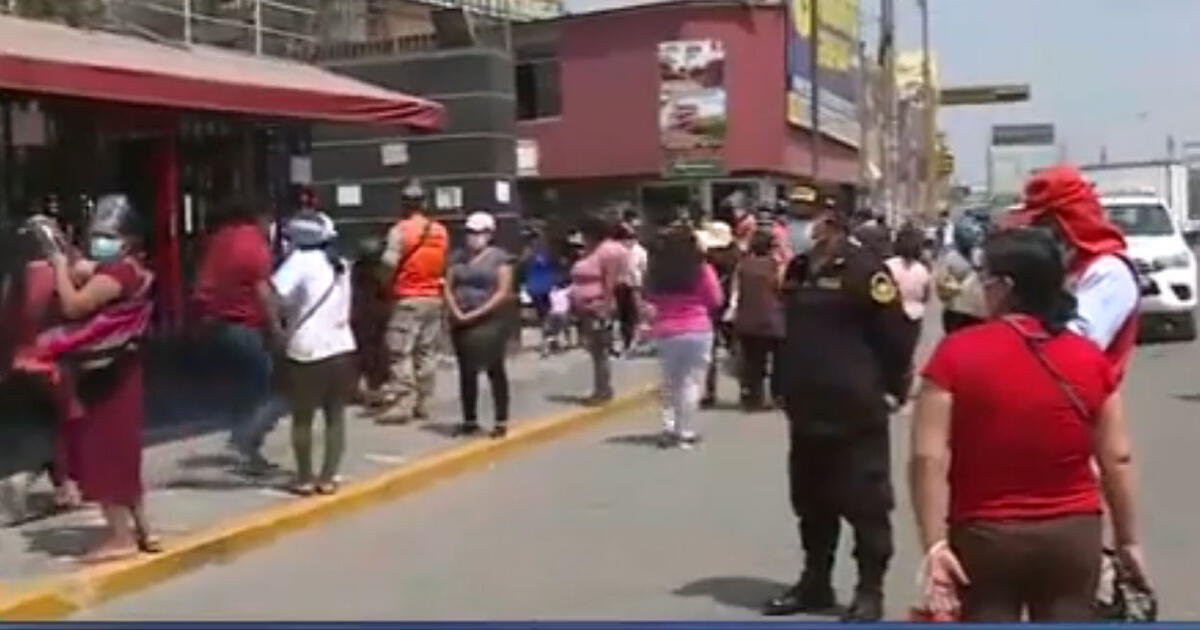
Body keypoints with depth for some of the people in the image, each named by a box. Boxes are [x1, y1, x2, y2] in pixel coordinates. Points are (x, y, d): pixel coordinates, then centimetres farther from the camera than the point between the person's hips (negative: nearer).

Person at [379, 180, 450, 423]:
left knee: (401, 353, -3)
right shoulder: (441, 231, 8)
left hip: (408, 299, -6)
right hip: (434, 298, 6)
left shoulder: (400, 230, -10)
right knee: (427, 352, 10)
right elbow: (445, 264, 10)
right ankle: (422, 403, 13)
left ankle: (404, 405, -8)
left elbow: (389, 263, -15)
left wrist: (386, 284, 1)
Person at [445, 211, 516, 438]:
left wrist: (477, 314, -16)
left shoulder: (499, 257, -3)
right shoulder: (459, 257, 12)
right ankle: (469, 420, 17)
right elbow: (449, 287, 9)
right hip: (462, 323, 5)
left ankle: (501, 421, 1)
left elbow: (503, 292, -10)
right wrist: (456, 312, -9)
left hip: (490, 321, -5)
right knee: (466, 371, 8)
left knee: (494, 370, -2)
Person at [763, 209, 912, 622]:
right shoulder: (798, 271, 12)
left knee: (866, 505, 2)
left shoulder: (863, 269, -13)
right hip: (807, 411, 8)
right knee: (811, 503, 16)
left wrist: (891, 390, -10)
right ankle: (815, 582, 28)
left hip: (855, 413, -8)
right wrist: (788, 389, 19)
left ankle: (870, 591, 12)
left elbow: (895, 333, -14)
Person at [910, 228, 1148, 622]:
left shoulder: (957, 354, -11)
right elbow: (1117, 459, 2)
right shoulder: (1090, 358, -2)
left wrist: (935, 544, -13)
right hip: (1072, 535, 3)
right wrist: (1128, 540, 12)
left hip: (985, 537, -2)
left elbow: (928, 458, -16)